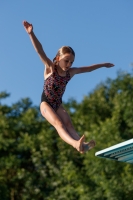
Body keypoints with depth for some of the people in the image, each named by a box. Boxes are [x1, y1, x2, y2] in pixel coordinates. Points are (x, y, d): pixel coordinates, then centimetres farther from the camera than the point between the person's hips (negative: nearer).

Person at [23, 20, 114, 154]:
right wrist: (31, 34, -39)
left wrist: (103, 65, 29)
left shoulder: (71, 72, 2)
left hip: (58, 105, 6)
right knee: (59, 124, -27)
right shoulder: (50, 67, -12)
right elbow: (40, 51, -26)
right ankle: (75, 143, -51)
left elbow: (87, 68, 18)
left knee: (68, 124, -18)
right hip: (46, 104, -6)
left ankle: (82, 145, -40)